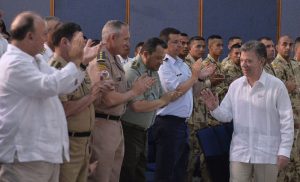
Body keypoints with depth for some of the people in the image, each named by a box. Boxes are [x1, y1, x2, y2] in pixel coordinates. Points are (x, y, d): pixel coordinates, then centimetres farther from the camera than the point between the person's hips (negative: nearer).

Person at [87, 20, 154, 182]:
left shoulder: (115, 60, 13)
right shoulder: (100, 61, -17)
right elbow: (109, 99, -23)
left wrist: (138, 88, 1)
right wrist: (134, 91, -8)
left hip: (116, 124, 10)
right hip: (102, 125, -10)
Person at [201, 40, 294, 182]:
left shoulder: (276, 86, -8)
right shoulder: (235, 85, 4)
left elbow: (286, 121, -7)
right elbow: (226, 115, 7)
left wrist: (284, 151, -10)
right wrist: (214, 108, -14)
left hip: (267, 154, -3)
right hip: (240, 152, 3)